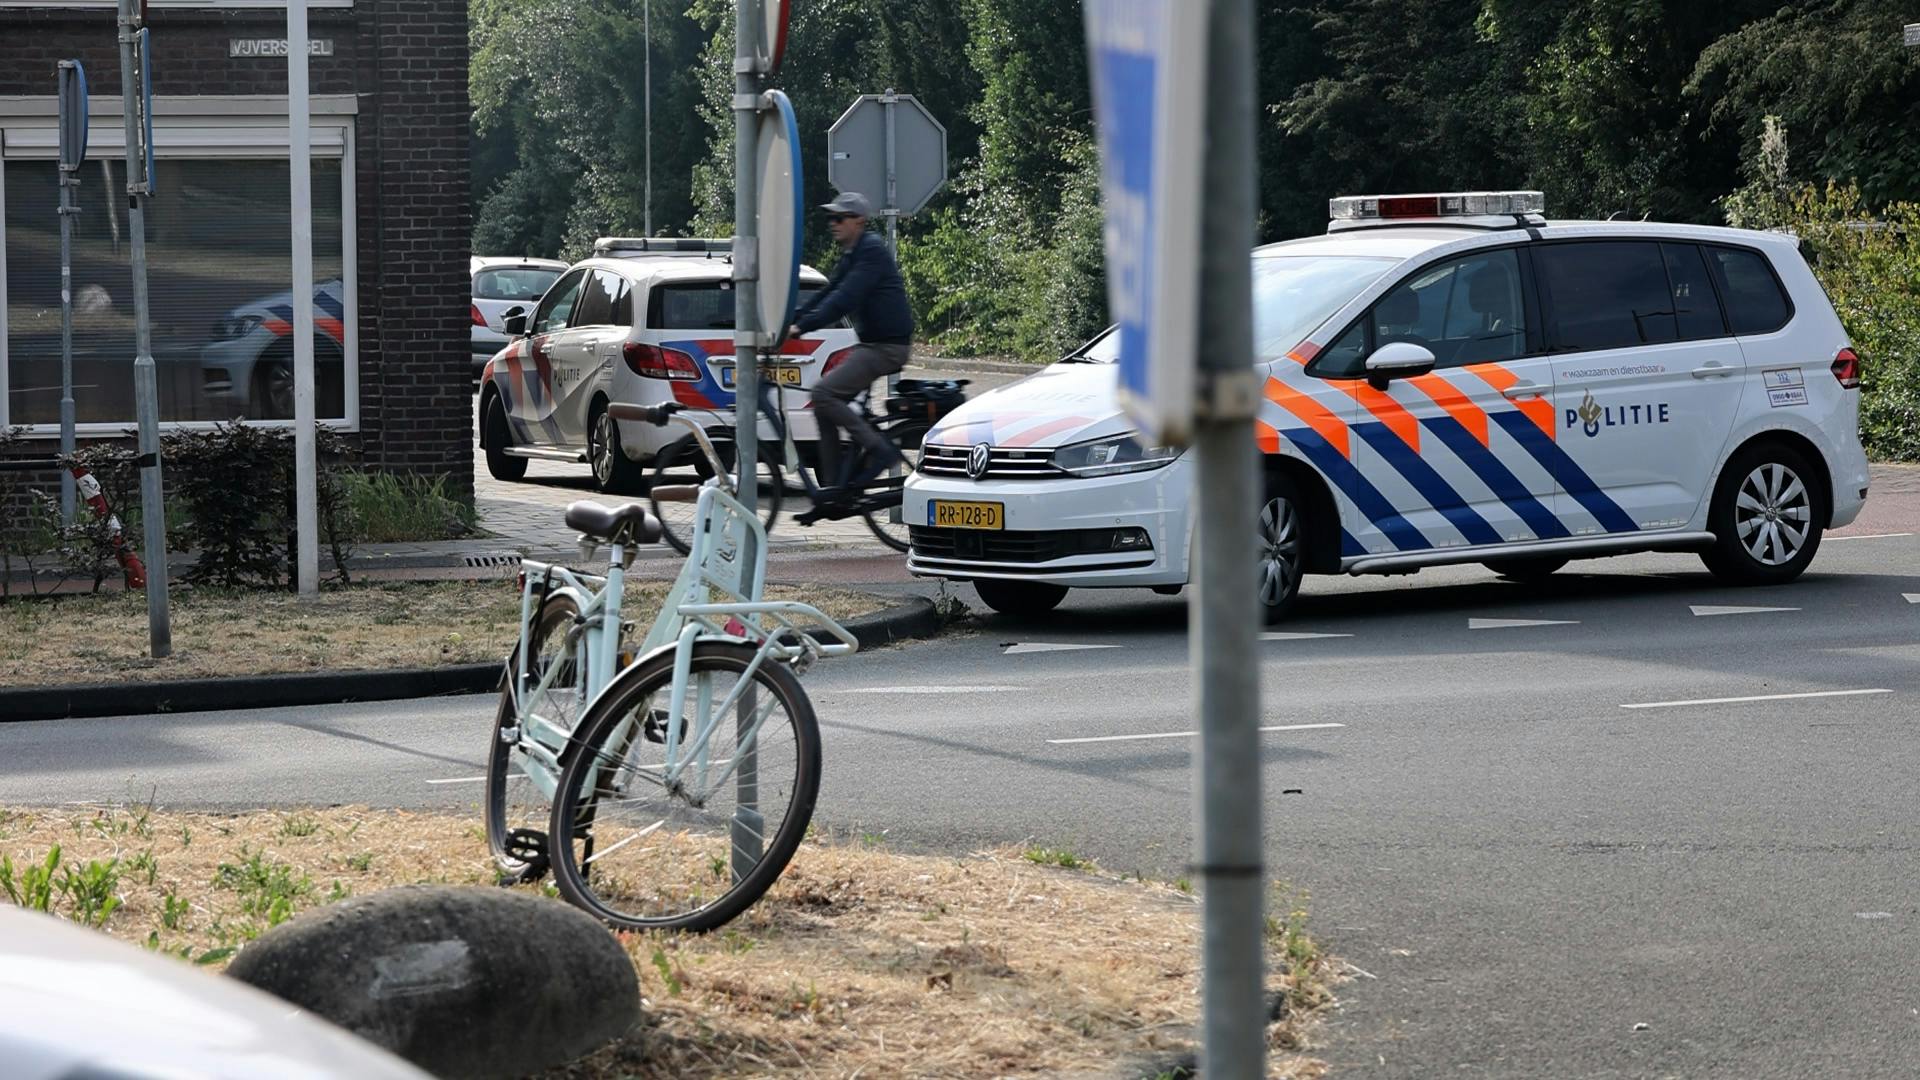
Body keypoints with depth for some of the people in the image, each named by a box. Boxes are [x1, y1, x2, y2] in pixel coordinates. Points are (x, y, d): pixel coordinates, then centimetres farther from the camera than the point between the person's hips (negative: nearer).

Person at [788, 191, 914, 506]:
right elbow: (827, 296, 17)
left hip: (887, 345, -10)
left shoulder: (872, 251, -14)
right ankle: (833, 486, 7)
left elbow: (844, 301, -25)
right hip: (870, 343, 10)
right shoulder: (849, 256, 17)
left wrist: (802, 327, -28)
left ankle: (880, 450, -14)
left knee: (824, 392, -19)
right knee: (825, 403, 5)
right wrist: (790, 323, 5)